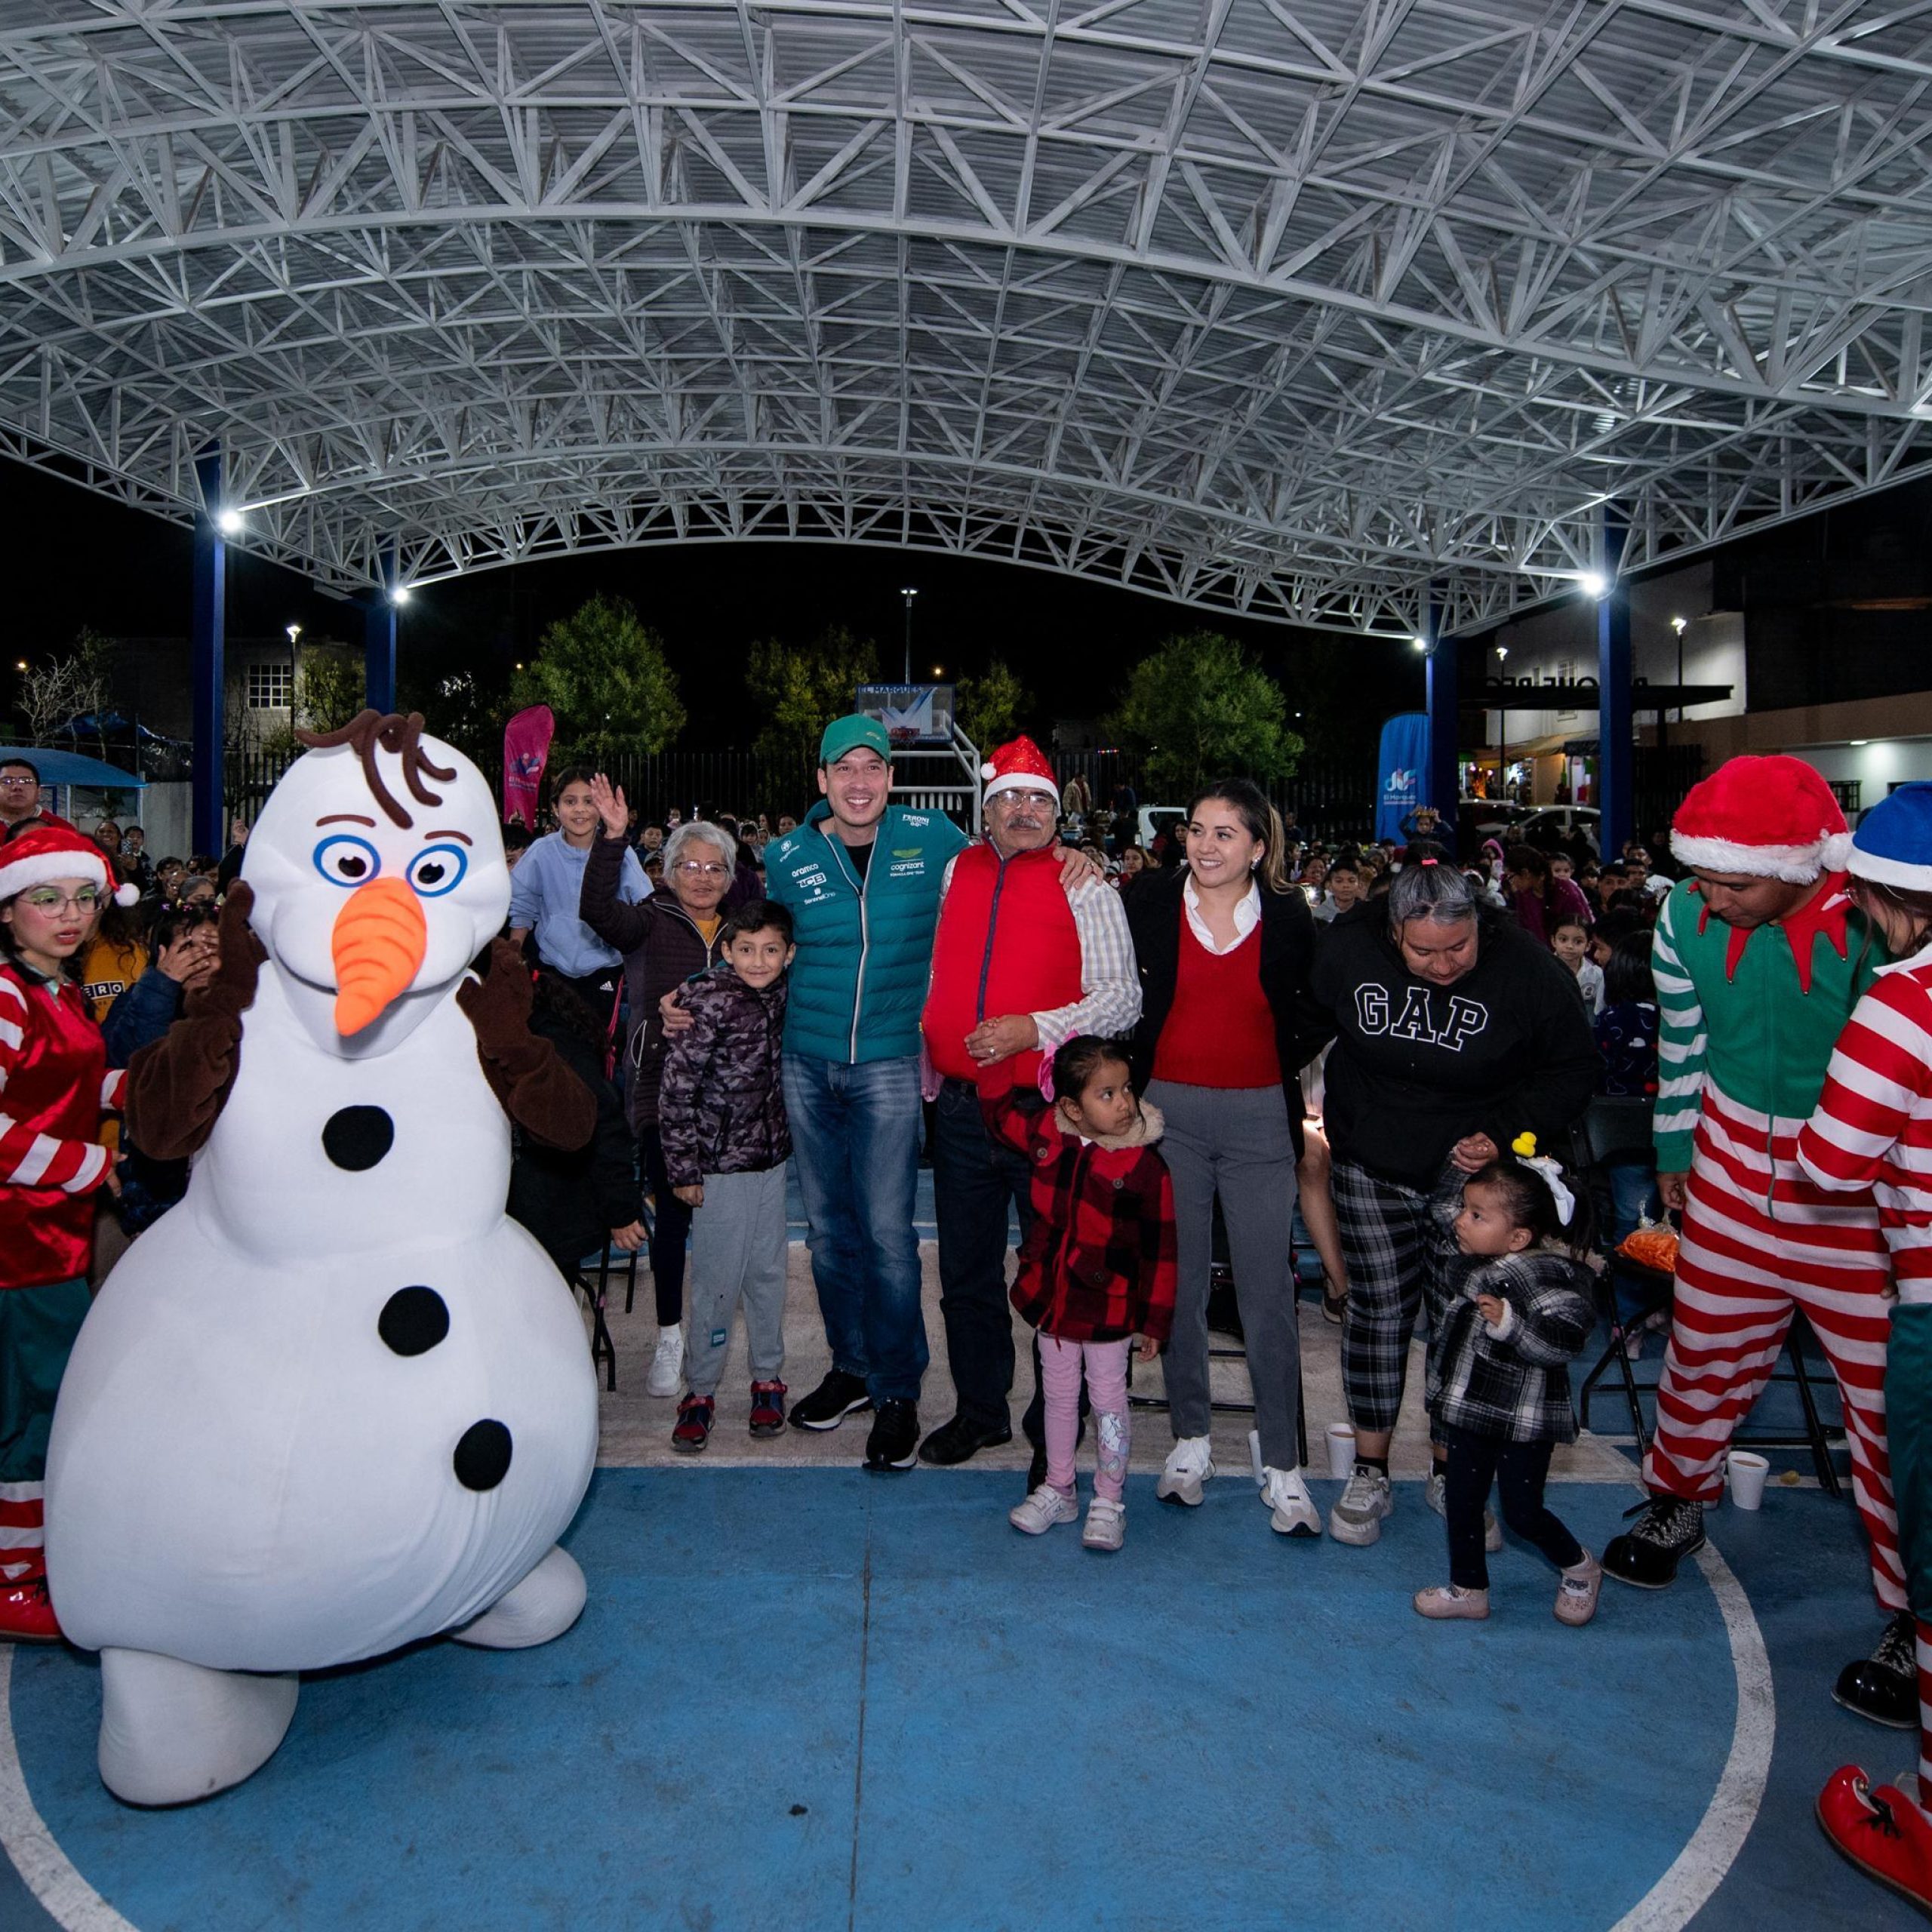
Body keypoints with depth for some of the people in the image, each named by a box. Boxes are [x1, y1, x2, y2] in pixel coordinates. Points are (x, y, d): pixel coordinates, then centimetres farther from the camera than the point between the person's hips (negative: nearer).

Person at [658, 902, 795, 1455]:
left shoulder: (779, 994, 3)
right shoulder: (711, 1000, -14)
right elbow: (676, 1089, -14)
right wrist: (683, 1167, -13)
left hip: (772, 1159, 6)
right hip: (722, 1164, -5)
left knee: (769, 1272, 12)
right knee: (718, 1279, 1)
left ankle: (768, 1379, 27)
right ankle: (700, 1391, 15)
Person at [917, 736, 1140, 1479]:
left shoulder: (1083, 885, -5)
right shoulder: (959, 871, 9)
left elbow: (1123, 997, -10)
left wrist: (1035, 1028, -20)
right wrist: (930, 1069, 14)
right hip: (960, 1106, 5)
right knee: (966, 1274, 16)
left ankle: (1055, 1434, 22)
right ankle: (980, 1410, 35)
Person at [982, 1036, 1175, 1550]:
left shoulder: (1144, 1164, -17)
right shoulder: (1044, 1136, -6)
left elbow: (1159, 1249, -12)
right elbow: (999, 1109, 14)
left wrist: (1155, 1319, -10)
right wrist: (998, 1058, 2)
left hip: (1108, 1307, -4)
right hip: (1051, 1299, 4)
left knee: (1108, 1400, 10)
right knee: (1059, 1396, 19)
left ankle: (1109, 1502, 26)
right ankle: (1056, 1490, 36)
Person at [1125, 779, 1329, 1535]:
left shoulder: (1288, 918, 0)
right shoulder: (1151, 905, -1)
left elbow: (1320, 1015, 12)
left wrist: (1283, 1064, 2)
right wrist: (1134, 1076, 2)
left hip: (1258, 1117, 0)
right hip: (1169, 1111, 1)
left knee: (1268, 1289, 0)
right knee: (1179, 1281, 9)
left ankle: (1283, 1466, 10)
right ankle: (1190, 1439, 25)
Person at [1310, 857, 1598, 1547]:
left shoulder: (1526, 968, -17)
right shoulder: (1346, 951, -12)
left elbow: (1573, 1068, -5)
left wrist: (1507, 1133, -17)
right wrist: (1336, 1119, 7)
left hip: (1470, 1175, -1)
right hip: (1372, 1168, 2)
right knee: (1377, 1312, 6)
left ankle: (1452, 1473, 22)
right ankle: (1369, 1474, 19)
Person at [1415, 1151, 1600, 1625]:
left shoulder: (1547, 1277, -25)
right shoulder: (1472, 1259, 0)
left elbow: (1563, 1343, -33)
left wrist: (1510, 1324, -42)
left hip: (1523, 1421, -7)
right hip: (1468, 1411, 8)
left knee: (1523, 1513, 6)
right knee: (1461, 1504, 14)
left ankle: (1579, 1568, 35)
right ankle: (1468, 1589, 33)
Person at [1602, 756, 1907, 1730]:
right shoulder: (1688, 918, -10)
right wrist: (1675, 1151, 15)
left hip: (1870, 1200, -4)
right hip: (1736, 1169, 4)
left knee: (1891, 1404, 6)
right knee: (1705, 1348, 20)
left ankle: (1907, 1617, 25)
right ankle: (1677, 1498, 47)